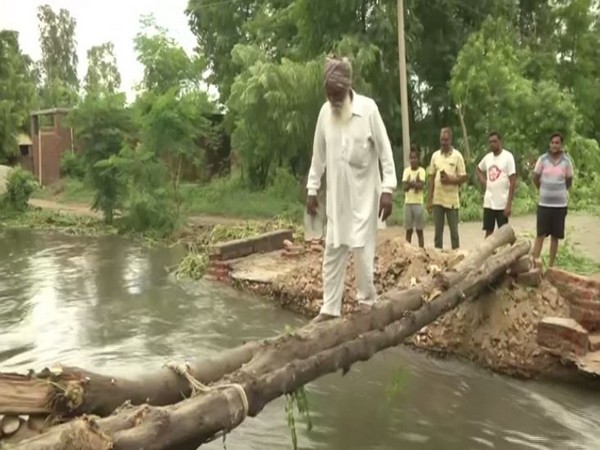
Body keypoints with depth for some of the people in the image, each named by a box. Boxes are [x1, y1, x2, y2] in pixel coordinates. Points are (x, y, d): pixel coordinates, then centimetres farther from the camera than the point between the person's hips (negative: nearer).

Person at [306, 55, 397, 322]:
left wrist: (388, 189, -15)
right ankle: (330, 307, 15)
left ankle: (366, 300, 18)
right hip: (336, 194, 4)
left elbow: (385, 150, -10)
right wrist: (312, 189, 8)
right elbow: (318, 154, 8)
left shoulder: (368, 108, -11)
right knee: (332, 251, 6)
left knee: (362, 248, -1)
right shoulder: (325, 111, 0)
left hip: (364, 192, -4)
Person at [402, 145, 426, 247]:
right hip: (408, 203, 3)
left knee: (419, 231, 3)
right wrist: (415, 183, -17)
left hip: (418, 203, -2)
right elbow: (404, 186, -5)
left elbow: (421, 185, -16)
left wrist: (410, 183, -12)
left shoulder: (421, 171, -2)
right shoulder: (406, 170, 6)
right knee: (409, 230, 6)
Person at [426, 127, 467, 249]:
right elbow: (431, 178, 8)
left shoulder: (457, 156, -2)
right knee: (438, 231, 7)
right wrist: (430, 199, 3)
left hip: (452, 200, -3)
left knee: (454, 231, 4)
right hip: (437, 199, 3)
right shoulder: (435, 155, 7)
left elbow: (463, 177, -1)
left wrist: (450, 180, -19)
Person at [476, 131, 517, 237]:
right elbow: (479, 169, 29)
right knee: (488, 232, 9)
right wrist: (484, 182, 9)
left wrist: (509, 204, -17)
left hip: (502, 204, -5)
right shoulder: (487, 157, 8)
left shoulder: (508, 157, -9)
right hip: (488, 203, 5)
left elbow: (512, 182, -12)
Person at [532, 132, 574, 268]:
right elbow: (535, 178, 7)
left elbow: (569, 181, 10)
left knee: (555, 237, 6)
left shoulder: (567, 161, -2)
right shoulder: (542, 159, -3)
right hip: (544, 203, 0)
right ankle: (534, 262, 2)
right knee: (540, 235, 0)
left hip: (560, 204, 0)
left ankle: (551, 265, 14)